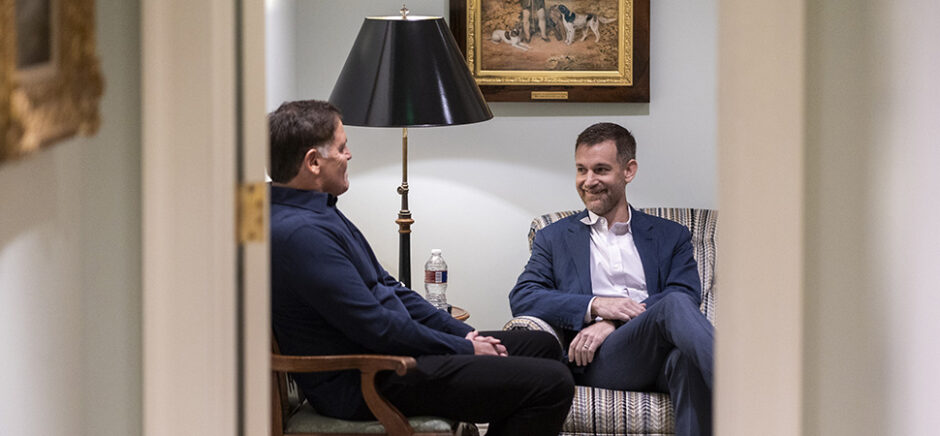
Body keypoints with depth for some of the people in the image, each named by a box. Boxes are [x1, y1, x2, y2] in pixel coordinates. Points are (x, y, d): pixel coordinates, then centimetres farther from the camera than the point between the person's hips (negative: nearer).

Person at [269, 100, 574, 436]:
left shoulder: (318, 213, 13)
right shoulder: (298, 232, -23)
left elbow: (385, 288, 19)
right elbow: (376, 326, -23)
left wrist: (464, 334, 10)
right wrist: (463, 349, -10)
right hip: (364, 384, -11)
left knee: (543, 346, 17)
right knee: (551, 384, -17)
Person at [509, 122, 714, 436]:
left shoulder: (671, 237, 24)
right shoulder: (554, 239, 25)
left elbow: (688, 295, 6)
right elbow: (521, 298, 9)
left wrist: (611, 324, -10)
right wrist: (594, 305, -8)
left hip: (660, 358, 1)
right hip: (597, 360, -1)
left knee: (688, 359, -40)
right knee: (674, 306, -33)